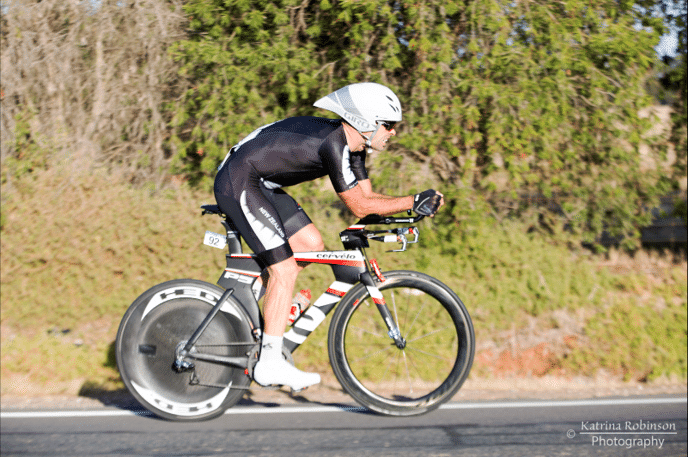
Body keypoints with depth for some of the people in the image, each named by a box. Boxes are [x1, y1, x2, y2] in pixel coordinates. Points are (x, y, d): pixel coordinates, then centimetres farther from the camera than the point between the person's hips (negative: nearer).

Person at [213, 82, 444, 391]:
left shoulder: (351, 144, 6)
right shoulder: (333, 143, -23)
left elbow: (366, 195, 8)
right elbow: (359, 206, -21)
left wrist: (411, 206, -6)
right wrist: (413, 202, -19)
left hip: (260, 185, 10)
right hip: (238, 183, -10)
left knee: (312, 246, 9)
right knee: (285, 269, -12)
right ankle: (270, 364, -8)